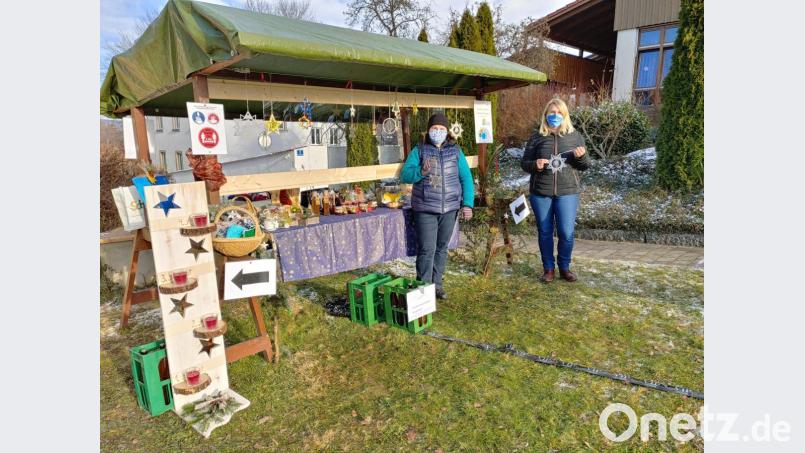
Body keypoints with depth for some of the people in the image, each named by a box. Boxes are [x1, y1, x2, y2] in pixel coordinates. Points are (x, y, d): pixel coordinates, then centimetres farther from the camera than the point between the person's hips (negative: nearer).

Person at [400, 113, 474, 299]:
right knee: (427, 249, -6)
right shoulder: (419, 150, 2)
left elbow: (466, 178, 6)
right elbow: (404, 175, -6)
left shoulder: (455, 151, 8)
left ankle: (437, 284, 25)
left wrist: (467, 204, -2)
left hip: (449, 208, 3)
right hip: (425, 209, -3)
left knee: (442, 248, 12)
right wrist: (421, 172, -26)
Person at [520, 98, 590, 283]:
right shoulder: (537, 137, 3)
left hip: (567, 192, 0)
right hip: (540, 193, 0)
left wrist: (581, 157, -13)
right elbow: (524, 162, 5)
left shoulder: (575, 136, 6)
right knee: (545, 232, 8)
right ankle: (548, 268, 23)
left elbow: (586, 165, 9)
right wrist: (534, 165, -17)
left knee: (566, 233, -1)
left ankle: (564, 267, 20)